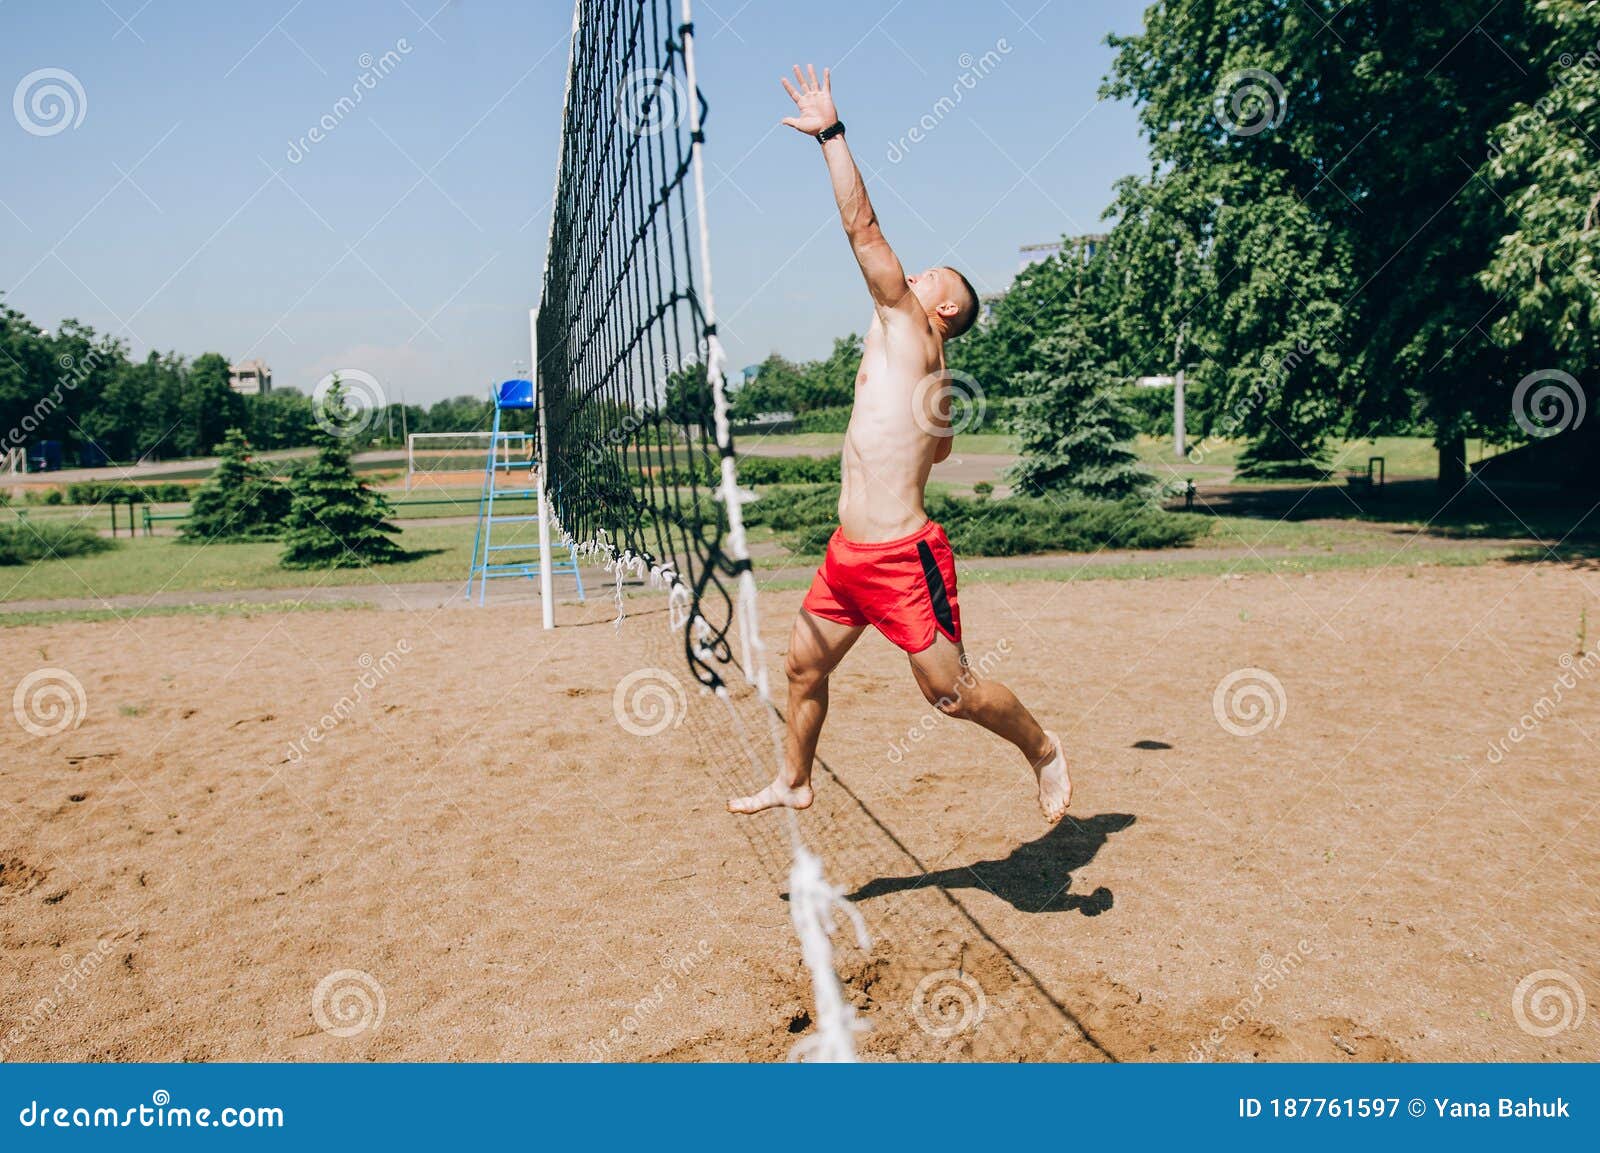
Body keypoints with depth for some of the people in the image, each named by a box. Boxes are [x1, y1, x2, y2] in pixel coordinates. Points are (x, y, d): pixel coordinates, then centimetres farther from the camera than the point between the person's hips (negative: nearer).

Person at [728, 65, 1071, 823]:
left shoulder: (909, 325, -7)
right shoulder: (918, 362, 17)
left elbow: (862, 226, -13)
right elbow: (939, 448, 30)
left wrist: (831, 134, -10)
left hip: (901, 557, -9)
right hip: (849, 554, 9)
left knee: (952, 691, 0)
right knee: (803, 667, 15)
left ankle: (1045, 752, 23)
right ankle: (793, 783, 33)